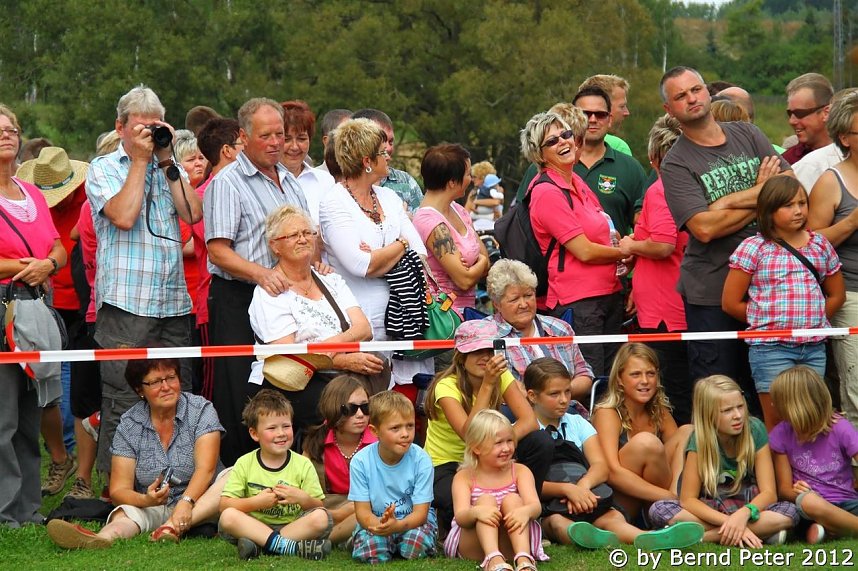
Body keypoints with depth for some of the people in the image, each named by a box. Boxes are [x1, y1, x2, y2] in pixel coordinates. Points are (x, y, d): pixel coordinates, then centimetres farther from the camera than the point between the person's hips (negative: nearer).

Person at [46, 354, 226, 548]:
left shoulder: (201, 410, -2)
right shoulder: (129, 425, 0)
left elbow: (205, 469, -15)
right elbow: (118, 490, -5)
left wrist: (186, 502, -35)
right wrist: (146, 500, -28)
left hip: (200, 504, 0)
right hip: (153, 509, 1)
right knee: (127, 512, -31)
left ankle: (172, 527, -45)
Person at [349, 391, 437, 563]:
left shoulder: (420, 460, -15)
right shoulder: (361, 461, -13)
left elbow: (420, 512, -16)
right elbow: (362, 510, -11)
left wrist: (397, 525, -39)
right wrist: (379, 525, -37)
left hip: (413, 521, 1)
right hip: (374, 522, -1)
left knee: (416, 546, -33)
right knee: (367, 551, -33)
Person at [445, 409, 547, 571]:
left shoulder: (520, 471, 4)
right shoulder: (464, 477, 0)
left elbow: (536, 506, -13)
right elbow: (460, 517, -16)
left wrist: (526, 511, -39)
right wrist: (475, 512, -41)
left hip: (511, 544, 1)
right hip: (473, 548, -1)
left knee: (512, 499, -22)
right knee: (486, 500, -24)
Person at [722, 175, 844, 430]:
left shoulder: (820, 245, 9)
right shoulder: (754, 248, -4)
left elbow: (837, 294, 19)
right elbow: (730, 303, -3)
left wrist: (812, 319, 6)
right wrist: (766, 319, 1)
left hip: (814, 347, 4)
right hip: (771, 349, -4)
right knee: (777, 422, -3)